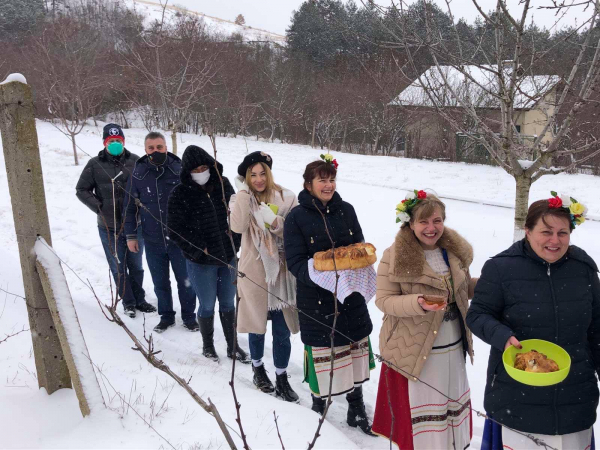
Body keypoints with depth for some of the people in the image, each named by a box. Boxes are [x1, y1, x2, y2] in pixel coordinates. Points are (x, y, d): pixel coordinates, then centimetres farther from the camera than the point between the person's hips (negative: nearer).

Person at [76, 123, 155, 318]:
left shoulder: (135, 161, -3)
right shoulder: (95, 164, -4)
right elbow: (82, 190, 4)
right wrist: (98, 206, -8)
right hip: (109, 227, 0)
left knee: (136, 265, 14)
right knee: (118, 267, 8)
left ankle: (139, 299, 30)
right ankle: (128, 301, 24)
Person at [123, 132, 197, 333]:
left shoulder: (179, 171, -8)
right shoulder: (138, 174, -3)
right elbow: (130, 207, 5)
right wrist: (131, 235, 3)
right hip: (153, 241, 2)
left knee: (185, 281, 10)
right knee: (160, 282, 14)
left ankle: (189, 316, 28)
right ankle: (166, 316, 32)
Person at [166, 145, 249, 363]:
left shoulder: (223, 185, 1)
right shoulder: (180, 194, -10)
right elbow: (175, 230, -9)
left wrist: (236, 243, 2)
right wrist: (199, 251, -12)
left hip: (228, 257, 3)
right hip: (201, 262, -3)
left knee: (228, 303, 14)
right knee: (208, 305, 9)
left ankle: (233, 346, 30)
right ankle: (208, 345, 32)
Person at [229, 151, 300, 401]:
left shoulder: (286, 198, -2)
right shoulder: (241, 200, -2)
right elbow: (238, 227, -22)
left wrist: (275, 221, -21)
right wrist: (244, 192, -19)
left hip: (282, 271, 0)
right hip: (254, 271, 0)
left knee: (282, 331, 7)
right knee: (256, 325, 16)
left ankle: (281, 378, 24)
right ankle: (258, 368, 40)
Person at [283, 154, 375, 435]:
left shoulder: (346, 210, 4)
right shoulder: (296, 217, -8)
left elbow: (360, 246, 13)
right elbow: (295, 261, -11)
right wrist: (318, 273, -28)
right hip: (316, 298, -4)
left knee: (356, 346, 10)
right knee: (321, 350, 4)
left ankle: (356, 407, 27)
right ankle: (319, 399, 29)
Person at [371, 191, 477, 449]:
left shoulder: (455, 251, 1)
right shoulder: (394, 257, -16)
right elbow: (383, 301, -14)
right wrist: (418, 303, -30)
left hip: (453, 347, 6)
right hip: (415, 350, -6)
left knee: (453, 403, 22)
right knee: (421, 409, 6)